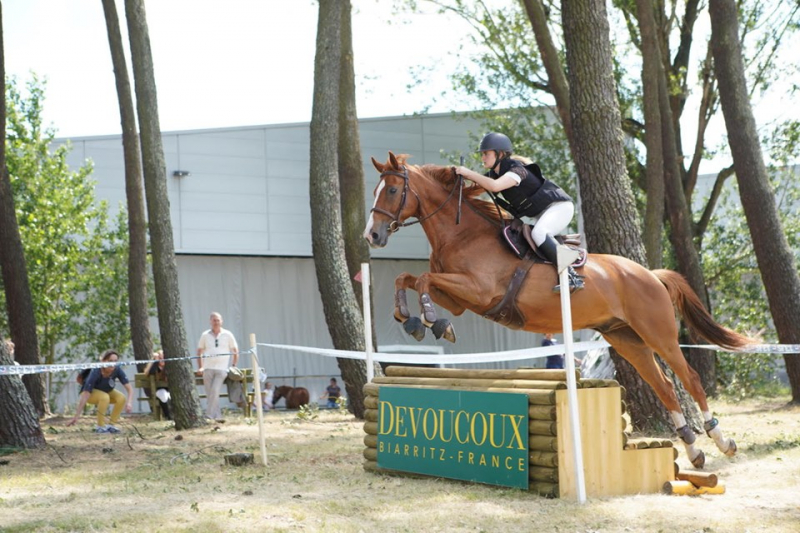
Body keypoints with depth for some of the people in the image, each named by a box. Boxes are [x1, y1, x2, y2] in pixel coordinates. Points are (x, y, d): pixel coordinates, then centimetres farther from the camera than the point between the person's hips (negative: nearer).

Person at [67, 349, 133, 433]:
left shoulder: (117, 370, -24)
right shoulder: (95, 372, -34)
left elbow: (129, 388, -22)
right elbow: (85, 395, -37)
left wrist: (129, 403, -43)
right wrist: (76, 417, -39)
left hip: (106, 391, 4)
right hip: (90, 392, -4)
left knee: (121, 398, -24)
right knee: (104, 397, -35)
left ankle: (112, 425, -10)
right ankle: (100, 426, -22)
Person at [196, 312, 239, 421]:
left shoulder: (227, 335, 6)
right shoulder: (205, 335, 8)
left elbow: (235, 351, 12)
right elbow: (199, 352, 15)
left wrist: (233, 366, 6)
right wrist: (200, 367, 7)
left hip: (222, 368, -3)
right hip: (208, 369, 3)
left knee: (215, 391, -17)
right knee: (209, 394, 2)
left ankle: (209, 415, -18)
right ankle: (217, 416, 10)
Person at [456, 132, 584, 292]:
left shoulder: (517, 170, -26)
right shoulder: (493, 175, 2)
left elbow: (494, 186, -42)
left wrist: (468, 173, -35)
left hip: (559, 206, -10)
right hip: (543, 213, 10)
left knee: (538, 233, -33)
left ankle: (572, 277, -35)